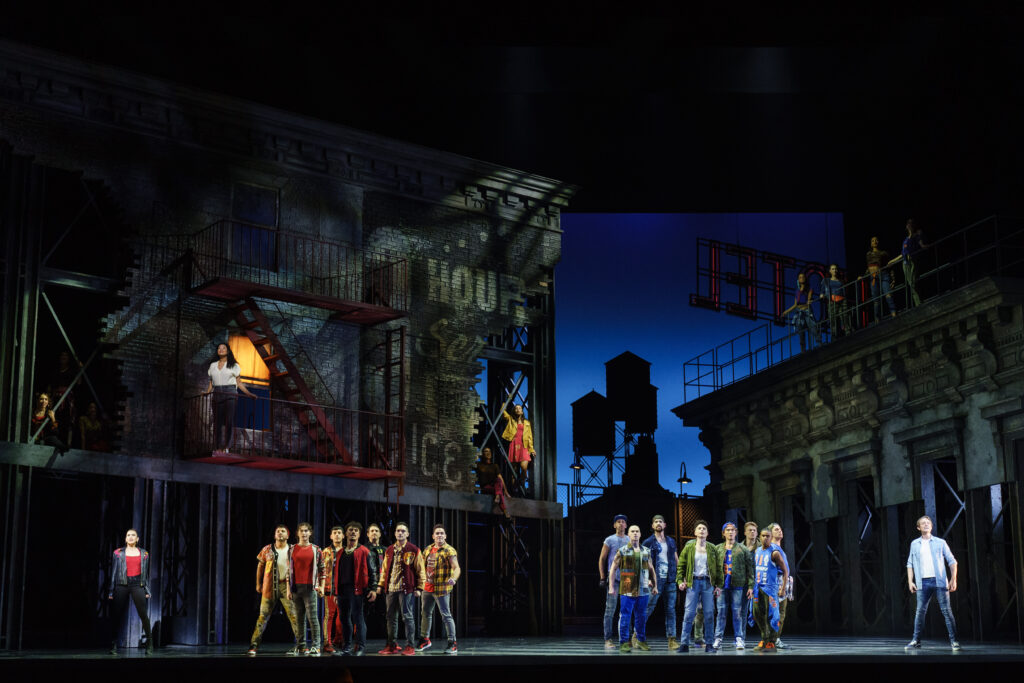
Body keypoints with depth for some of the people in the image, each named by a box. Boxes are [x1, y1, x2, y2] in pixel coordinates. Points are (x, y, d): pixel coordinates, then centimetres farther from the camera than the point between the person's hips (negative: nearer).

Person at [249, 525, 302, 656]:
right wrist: (258, 584, 14)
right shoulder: (267, 550, 7)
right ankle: (254, 645, 4)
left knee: (293, 615, -4)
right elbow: (260, 566, 15)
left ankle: (300, 644, 2)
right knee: (263, 616, 0)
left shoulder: (293, 550, 4)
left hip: (286, 585, -1)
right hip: (270, 586, 1)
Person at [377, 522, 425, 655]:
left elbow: (420, 571, -1)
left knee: (407, 617, -3)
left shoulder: (413, 550, 0)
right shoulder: (389, 550, 14)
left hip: (406, 589, -5)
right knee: (391, 617, 9)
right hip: (391, 589, 5)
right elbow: (384, 569, 21)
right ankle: (392, 646, 17)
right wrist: (381, 585, 13)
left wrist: (419, 588, -7)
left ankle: (410, 646, 1)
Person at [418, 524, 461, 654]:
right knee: (425, 613, 19)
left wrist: (453, 579, -39)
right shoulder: (428, 549, 10)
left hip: (441, 589, -7)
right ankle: (424, 640, 36)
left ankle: (452, 644, -3)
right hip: (428, 588, 7)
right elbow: (423, 566, 23)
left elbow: (457, 568, -21)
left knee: (446, 615, -8)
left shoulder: (449, 551, -11)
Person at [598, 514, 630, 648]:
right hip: (613, 578, -4)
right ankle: (608, 639, -4)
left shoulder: (630, 541, 13)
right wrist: (603, 578, -3)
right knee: (610, 609, -6)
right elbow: (601, 559, 3)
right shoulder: (609, 540, 3)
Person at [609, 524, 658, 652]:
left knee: (641, 617, 10)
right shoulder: (622, 551, -1)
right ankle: (624, 643, 3)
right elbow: (613, 569, 0)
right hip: (627, 590, -4)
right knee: (625, 617, -3)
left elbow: (651, 569, 19)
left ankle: (641, 641, 21)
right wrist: (611, 587, -5)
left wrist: (655, 585, 16)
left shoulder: (646, 551, 11)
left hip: (643, 590, 4)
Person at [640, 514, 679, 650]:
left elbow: (677, 560, 19)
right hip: (655, 580, -4)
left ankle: (671, 639, 5)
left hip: (670, 580, 4)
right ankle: (636, 636, 5)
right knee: (648, 609, -4)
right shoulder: (648, 542, 3)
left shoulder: (671, 541, 16)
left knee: (670, 609, 3)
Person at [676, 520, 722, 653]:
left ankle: (709, 644, 8)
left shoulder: (712, 548, 7)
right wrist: (680, 581, -6)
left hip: (708, 583, 1)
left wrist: (719, 585, 3)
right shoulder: (689, 548, 5)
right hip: (693, 582, -1)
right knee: (689, 613, -5)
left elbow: (718, 567, 9)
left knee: (709, 614, 1)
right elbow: (681, 566, 6)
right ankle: (684, 644, -2)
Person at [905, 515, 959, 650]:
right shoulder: (914, 544, 14)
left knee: (946, 610, -5)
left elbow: (952, 561, 8)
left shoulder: (940, 543, 9)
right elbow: (910, 564, 16)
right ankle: (916, 640, 7)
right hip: (923, 582, 2)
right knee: (920, 611, 1)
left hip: (939, 581, -2)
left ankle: (953, 640, -3)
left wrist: (953, 579, -2)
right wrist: (910, 581, 6)